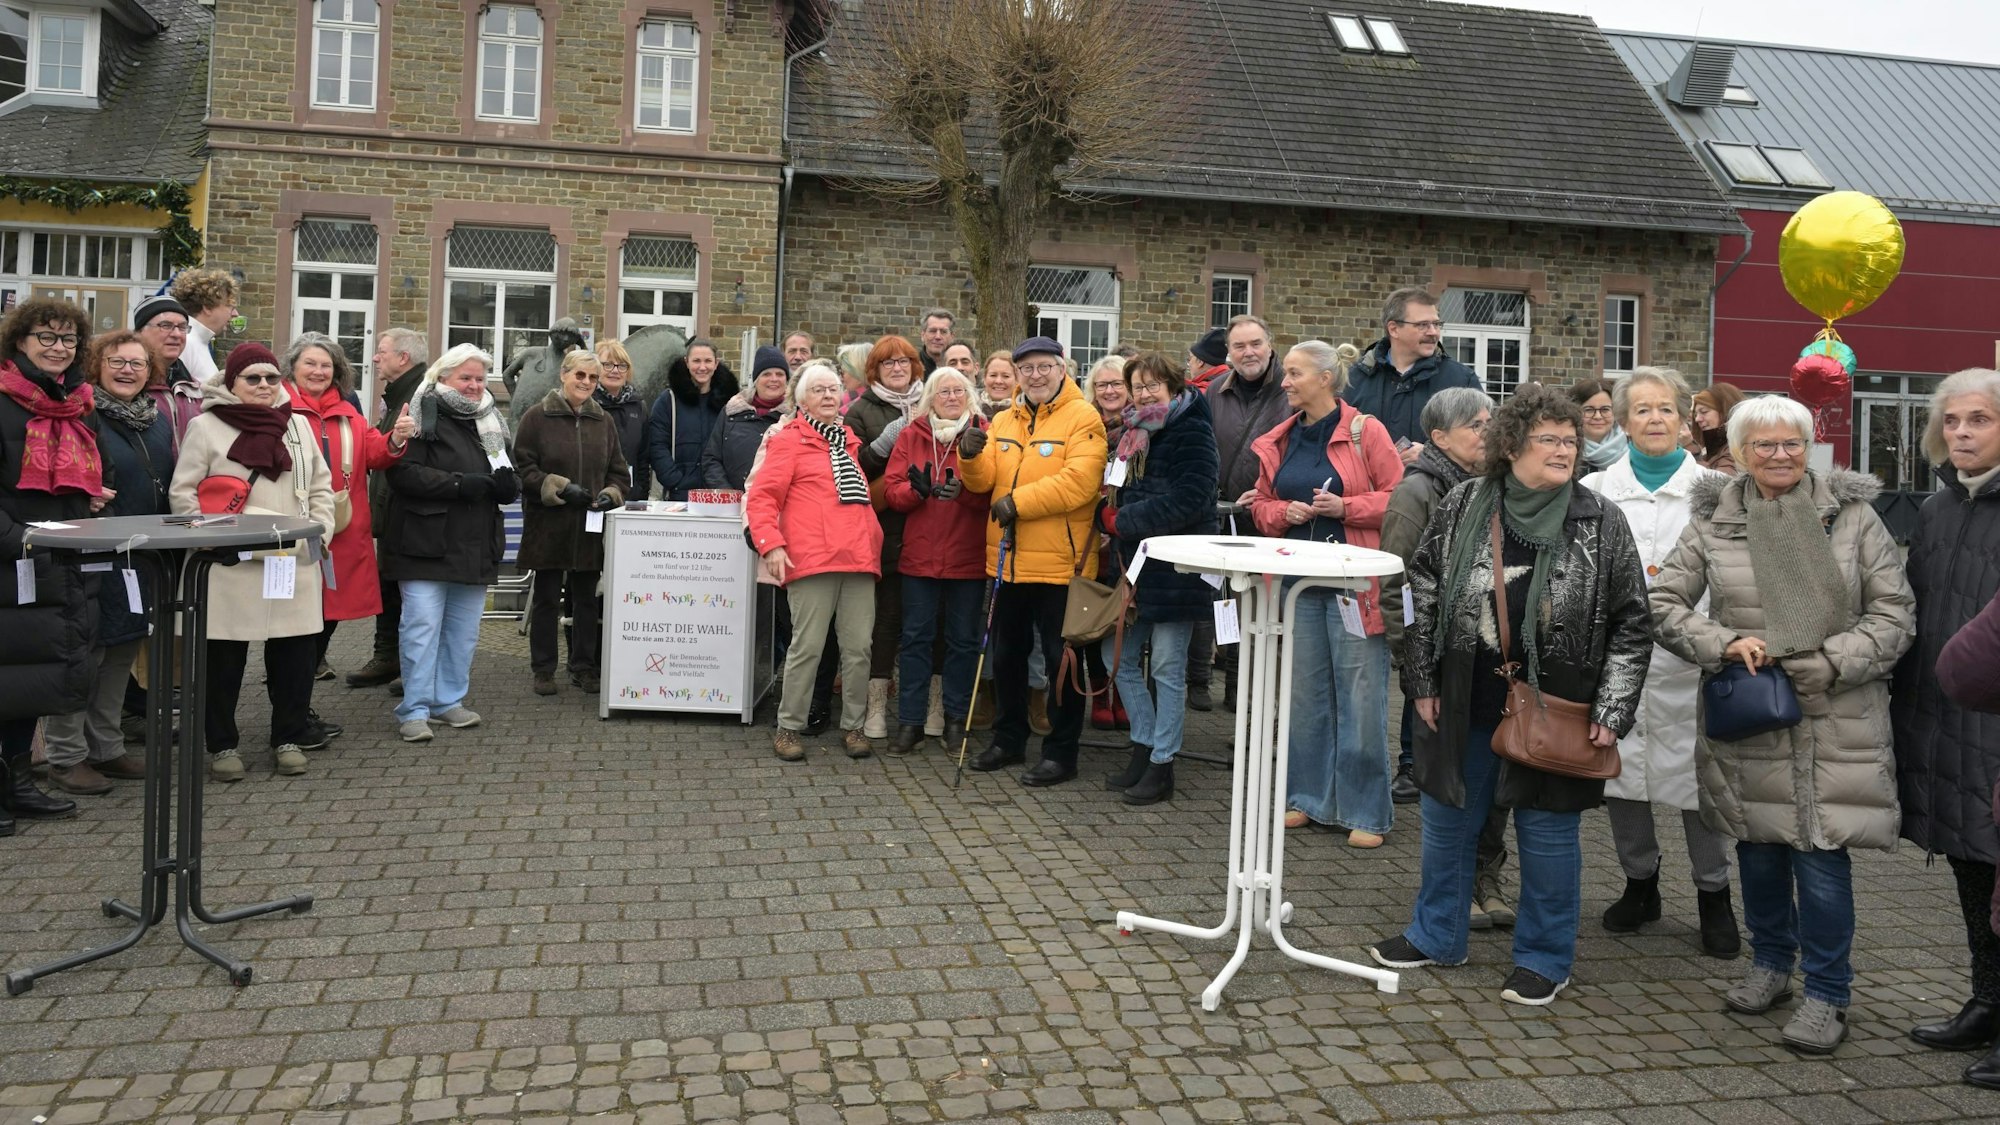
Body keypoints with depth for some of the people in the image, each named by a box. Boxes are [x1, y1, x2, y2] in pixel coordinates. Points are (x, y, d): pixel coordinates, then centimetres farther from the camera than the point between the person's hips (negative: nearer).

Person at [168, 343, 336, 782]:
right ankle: (222, 744, 16)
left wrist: (320, 529, 4)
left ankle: (288, 737, 19)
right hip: (229, 566, -3)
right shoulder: (205, 426, 2)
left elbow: (321, 486, 18)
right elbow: (182, 492, 0)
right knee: (224, 656, 3)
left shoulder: (298, 424, 14)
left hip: (294, 562, 3)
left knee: (295, 651, 5)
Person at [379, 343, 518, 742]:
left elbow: (510, 479, 21)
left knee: (464, 630, 12)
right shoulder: (421, 415, -5)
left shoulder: (490, 422, 16)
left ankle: (449, 700, 23)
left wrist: (508, 484, -4)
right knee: (422, 627, -5)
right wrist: (459, 484, -21)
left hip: (474, 546, 7)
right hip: (427, 544, -7)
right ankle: (414, 710, 2)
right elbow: (403, 471, -16)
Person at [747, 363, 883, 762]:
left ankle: (853, 726, 16)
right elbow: (761, 497, -3)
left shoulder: (852, 442, 23)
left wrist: (874, 545, 20)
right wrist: (770, 543, -14)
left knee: (858, 648, 4)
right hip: (812, 561, -5)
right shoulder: (789, 441, 4)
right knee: (808, 646, -5)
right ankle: (789, 727, 8)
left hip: (859, 561, 6)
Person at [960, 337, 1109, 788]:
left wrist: (1018, 501, -22)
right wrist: (972, 457, -16)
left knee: (1060, 659, 3)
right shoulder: (1004, 421, 12)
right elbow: (984, 480, 5)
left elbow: (1079, 481, -22)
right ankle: (1009, 740, 32)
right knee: (1006, 655, 17)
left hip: (1060, 562, -7)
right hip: (1007, 560, 7)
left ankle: (1061, 752, 14)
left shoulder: (1082, 418, -9)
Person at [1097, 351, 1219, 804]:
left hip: (1174, 567, -8)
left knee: (1167, 668, 0)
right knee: (1122, 659, 10)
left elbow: (1186, 502, -20)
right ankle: (1143, 747, 24)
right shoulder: (1135, 434, 15)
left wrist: (1123, 521, -16)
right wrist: (1110, 516, 0)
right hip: (1133, 563, 8)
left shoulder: (1192, 432, -10)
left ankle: (1161, 766, 9)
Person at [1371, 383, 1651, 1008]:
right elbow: (1422, 593, 3)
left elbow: (1631, 625, -2)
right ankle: (1436, 935, 34)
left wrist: (1611, 712, -7)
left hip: (1554, 713, -2)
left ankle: (1544, 959, 27)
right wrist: (1422, 683, 1)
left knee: (1548, 832, 8)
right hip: (1466, 705, 2)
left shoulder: (1602, 523, -6)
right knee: (1448, 819, 14)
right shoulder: (1462, 507, -2)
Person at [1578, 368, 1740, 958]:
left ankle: (1713, 893, 20)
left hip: (1686, 655, -2)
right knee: (1618, 765, 9)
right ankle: (1640, 881, 28)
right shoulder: (1596, 490, 8)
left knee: (1696, 770, 1)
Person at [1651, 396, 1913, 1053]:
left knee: (1820, 851, -4)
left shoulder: (1852, 514, 0)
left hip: (1834, 721, -2)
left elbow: (1894, 612, 0)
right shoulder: (1713, 521, 2)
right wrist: (1723, 642, -13)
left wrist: (1828, 663, -12)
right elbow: (1663, 604, 2)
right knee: (1757, 844, 13)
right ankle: (1770, 963, 35)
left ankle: (1827, 994, 13)